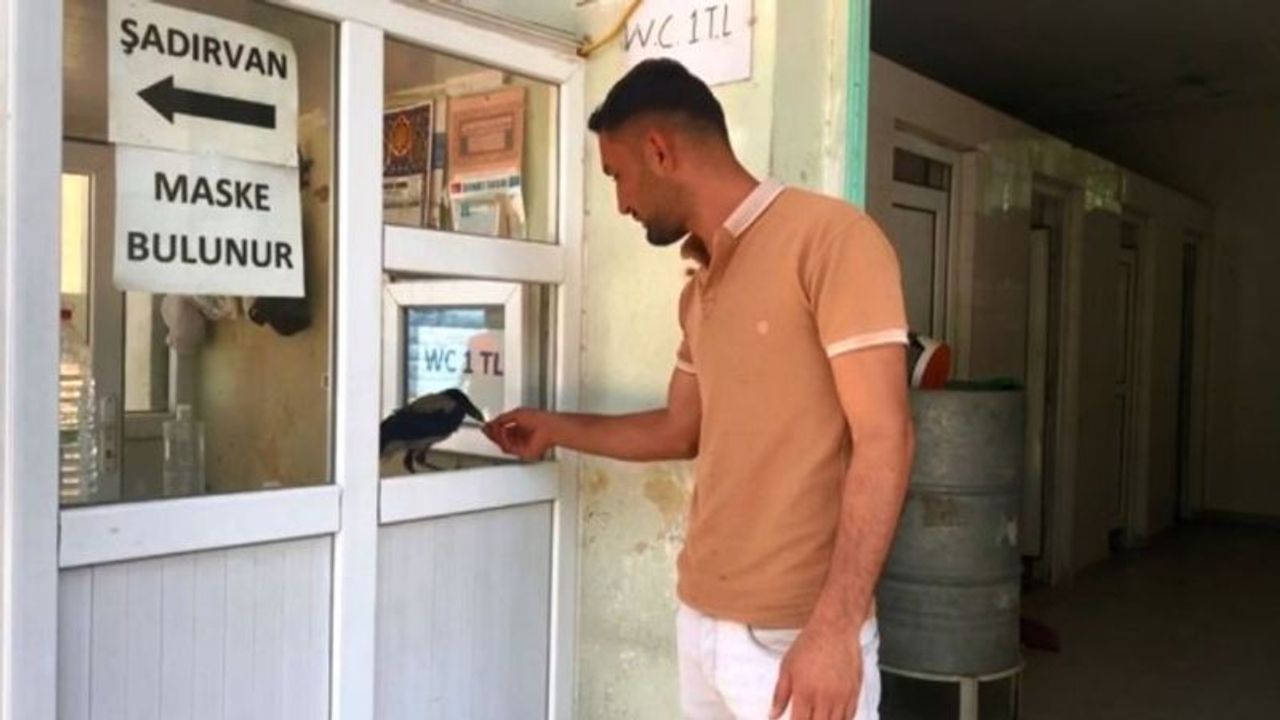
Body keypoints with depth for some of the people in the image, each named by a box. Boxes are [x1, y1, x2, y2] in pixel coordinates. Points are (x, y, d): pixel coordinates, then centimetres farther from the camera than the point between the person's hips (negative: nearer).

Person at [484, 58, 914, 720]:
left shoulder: (830, 236, -11)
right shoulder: (699, 289, 13)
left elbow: (883, 440, -16)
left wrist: (836, 627, -20)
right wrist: (554, 428, 29)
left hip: (795, 634, -7)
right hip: (699, 619, 7)